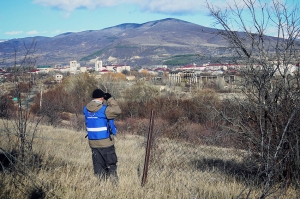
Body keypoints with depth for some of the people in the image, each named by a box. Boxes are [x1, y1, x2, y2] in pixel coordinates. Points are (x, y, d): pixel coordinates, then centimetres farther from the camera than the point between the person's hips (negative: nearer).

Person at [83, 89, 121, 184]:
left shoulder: (86, 109, 3)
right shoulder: (104, 109, -15)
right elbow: (117, 111, -11)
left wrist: (105, 102, 12)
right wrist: (110, 99, -4)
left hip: (93, 143, 5)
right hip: (106, 142, -5)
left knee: (98, 166, 12)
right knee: (111, 164, 7)